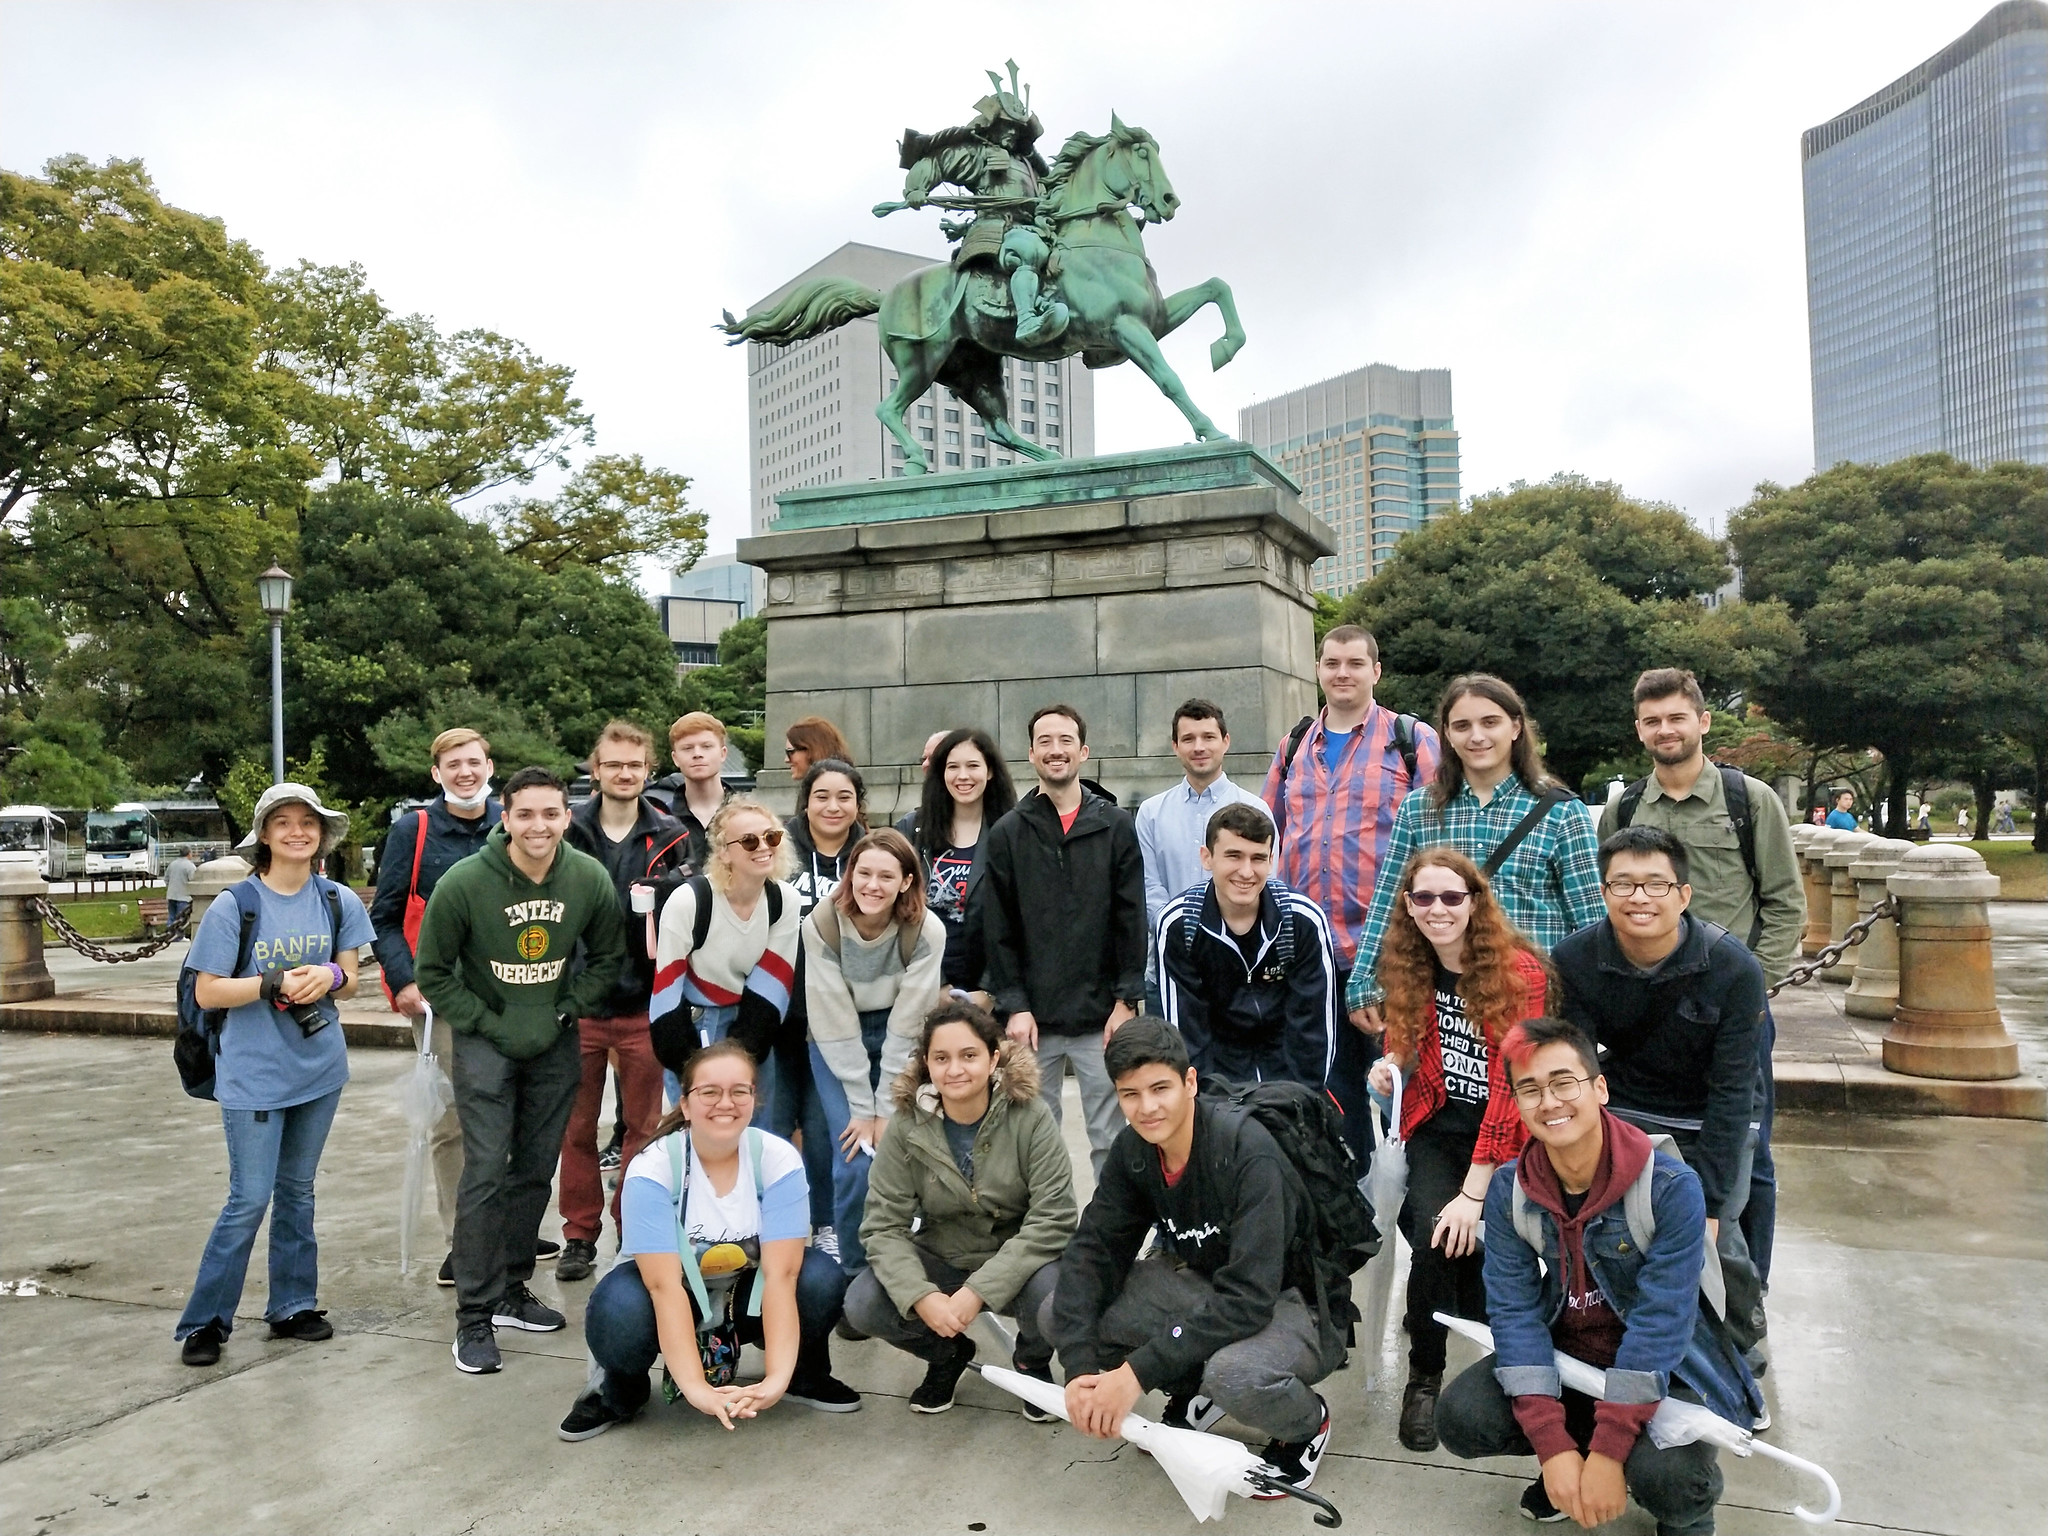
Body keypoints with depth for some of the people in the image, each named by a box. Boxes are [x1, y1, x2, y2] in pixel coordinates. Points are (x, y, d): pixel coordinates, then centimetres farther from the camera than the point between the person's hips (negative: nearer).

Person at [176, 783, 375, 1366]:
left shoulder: (339, 902, 0)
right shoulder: (234, 907, -10)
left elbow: (349, 980, 6)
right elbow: (206, 992, -9)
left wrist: (330, 977, -17)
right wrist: (273, 983, -21)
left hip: (318, 1068, 4)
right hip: (253, 1073, -4)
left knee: (297, 1190, 15)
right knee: (250, 1200, -2)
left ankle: (292, 1306, 27)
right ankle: (204, 1321, 14)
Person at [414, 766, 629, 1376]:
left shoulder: (590, 879, -10)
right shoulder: (463, 884, -18)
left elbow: (608, 957, 5)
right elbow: (433, 973, -7)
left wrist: (564, 1012, -5)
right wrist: (493, 1026, -12)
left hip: (555, 1043, 4)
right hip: (485, 1039, -3)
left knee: (535, 1172, 11)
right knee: (486, 1173, -9)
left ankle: (511, 1291, 27)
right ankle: (474, 1316, 1)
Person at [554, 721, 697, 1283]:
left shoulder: (671, 837, 2)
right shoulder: (567, 832, 1)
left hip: (645, 1005, 0)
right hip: (579, 1003, 0)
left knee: (644, 1126, 9)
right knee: (577, 1129, 9)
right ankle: (580, 1236, 23)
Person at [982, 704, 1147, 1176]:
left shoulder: (1116, 826, 5)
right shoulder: (1007, 833, 6)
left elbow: (1132, 919, 2)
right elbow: (998, 930, 3)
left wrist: (1126, 1000, -4)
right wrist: (1014, 1006, -4)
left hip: (1101, 1015, -1)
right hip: (1032, 1017, 1)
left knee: (1111, 1142, 4)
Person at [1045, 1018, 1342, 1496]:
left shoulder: (1248, 1152, -30)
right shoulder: (1133, 1150, -10)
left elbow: (1249, 1298, -34)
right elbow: (1093, 1251, -9)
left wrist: (1137, 1372, -35)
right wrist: (1080, 1368, -24)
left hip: (1291, 1304, -6)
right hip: (1204, 1284, 6)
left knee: (1234, 1375, -39)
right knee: (1059, 1314, -12)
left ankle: (1309, 1422, -2)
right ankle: (1194, 1391, 11)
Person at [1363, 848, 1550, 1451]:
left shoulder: (1519, 971, -16)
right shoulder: (1408, 967, 1)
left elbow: (1512, 1083, -19)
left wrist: (1474, 1192, -23)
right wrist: (1392, 1061, -6)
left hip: (1505, 1132, -3)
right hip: (1437, 1123, 3)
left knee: (1465, 1233, -28)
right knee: (1434, 1233, -24)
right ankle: (1424, 1376, -2)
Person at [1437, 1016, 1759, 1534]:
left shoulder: (1671, 1188, -23)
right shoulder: (1508, 1191, -11)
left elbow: (1660, 1323, -25)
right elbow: (1514, 1309, -15)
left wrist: (1609, 1453, -27)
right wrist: (1553, 1446, -25)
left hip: (1661, 1369, -3)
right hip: (1563, 1356, 3)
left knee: (1668, 1479, -31)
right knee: (1460, 1418, -19)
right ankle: (1566, 1470, 10)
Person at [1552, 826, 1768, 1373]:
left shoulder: (1734, 969, -22)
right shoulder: (1574, 960, -18)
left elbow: (1731, 1093, -19)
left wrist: (1708, 1201, -21)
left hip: (1710, 1122, -1)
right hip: (1624, 1110, 1)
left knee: (1717, 1243, -10)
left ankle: (1744, 1338, 22)